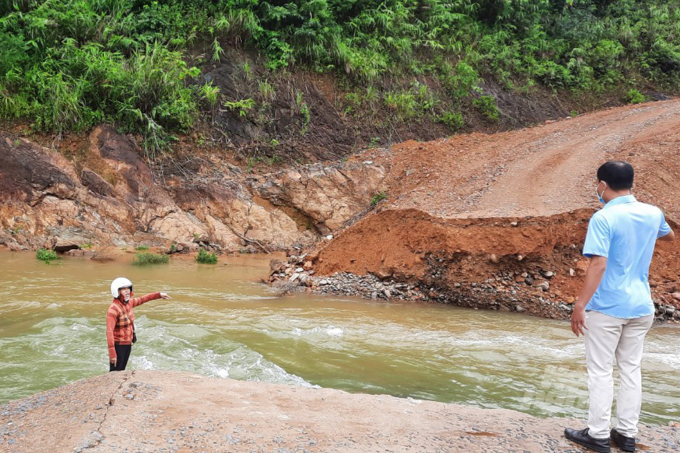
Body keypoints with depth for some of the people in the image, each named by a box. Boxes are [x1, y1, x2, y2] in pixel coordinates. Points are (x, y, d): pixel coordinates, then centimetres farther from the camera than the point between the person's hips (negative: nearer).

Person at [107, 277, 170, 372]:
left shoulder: (128, 302, 0)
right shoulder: (113, 309, -23)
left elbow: (142, 299, 21)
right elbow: (109, 331, -27)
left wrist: (158, 295, 23)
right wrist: (112, 353, -30)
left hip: (128, 343, 8)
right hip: (118, 345, -8)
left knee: (121, 371, 15)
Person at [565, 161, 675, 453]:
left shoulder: (603, 218, -16)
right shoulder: (652, 213, 3)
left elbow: (599, 264, -24)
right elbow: (669, 236, 26)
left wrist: (580, 305, -21)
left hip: (607, 307, -6)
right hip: (641, 307, 6)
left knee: (600, 372, 4)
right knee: (631, 370, 13)